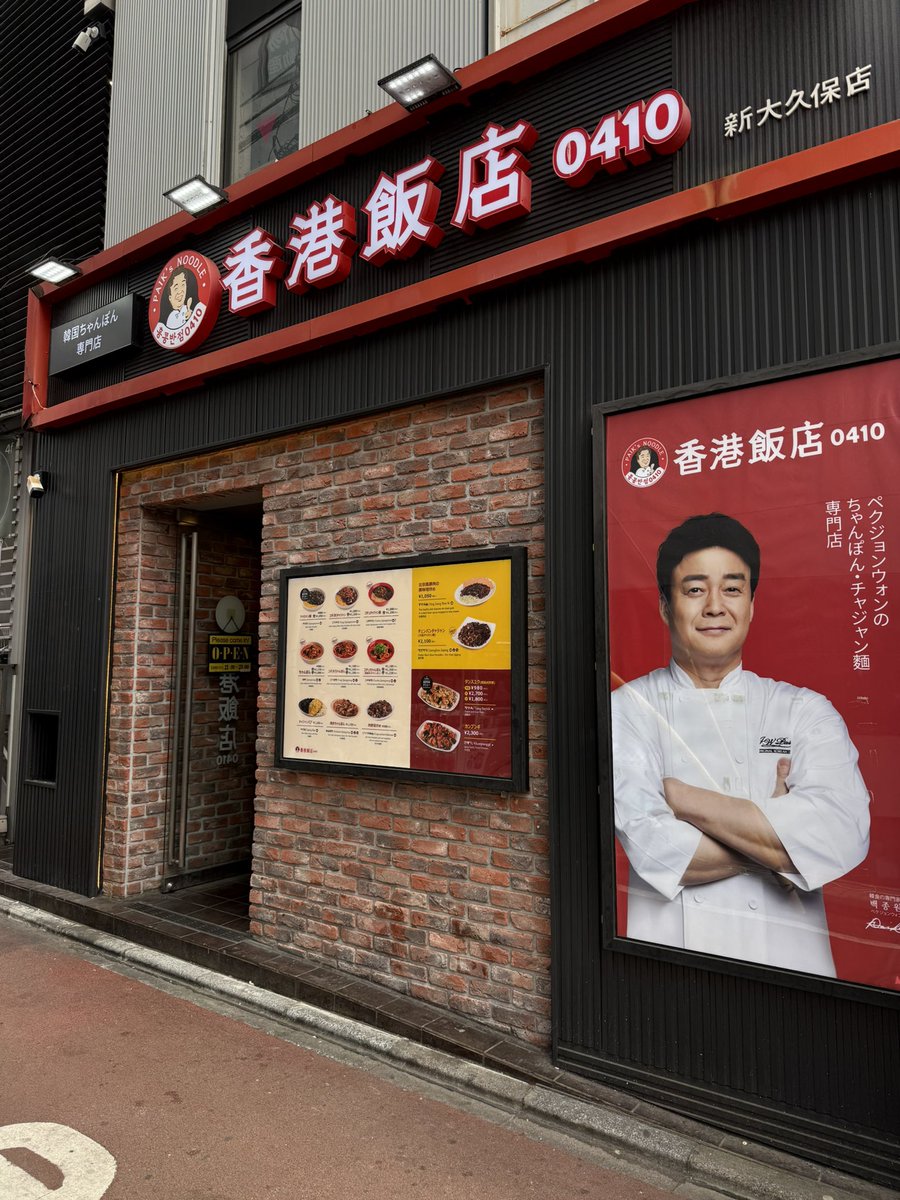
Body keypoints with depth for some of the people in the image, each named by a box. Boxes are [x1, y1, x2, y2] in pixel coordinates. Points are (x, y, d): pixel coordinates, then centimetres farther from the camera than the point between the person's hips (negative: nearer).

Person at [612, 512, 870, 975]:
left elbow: (843, 838, -13)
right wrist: (778, 840, -7)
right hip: (669, 948, 0)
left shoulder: (807, 711, 2)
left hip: (786, 956, 1)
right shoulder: (627, 710, -2)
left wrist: (680, 796, -13)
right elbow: (653, 850, -12)